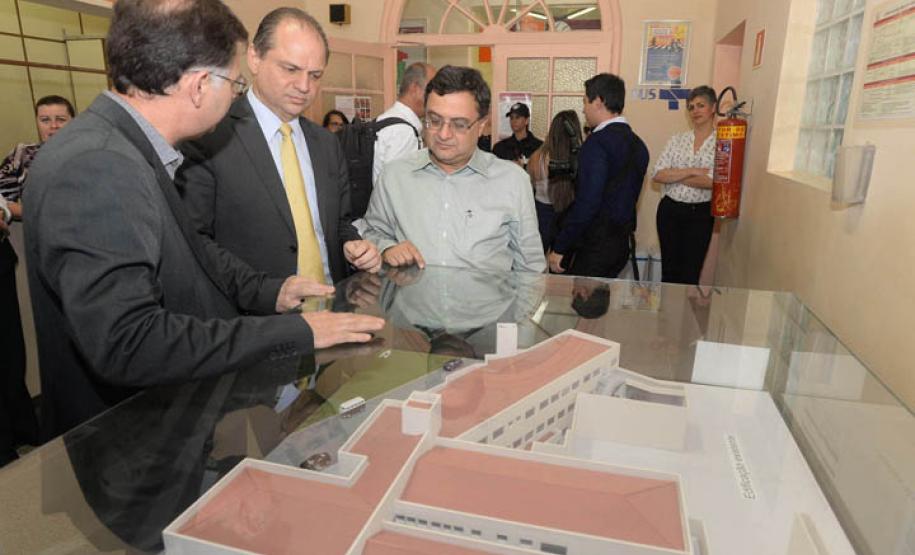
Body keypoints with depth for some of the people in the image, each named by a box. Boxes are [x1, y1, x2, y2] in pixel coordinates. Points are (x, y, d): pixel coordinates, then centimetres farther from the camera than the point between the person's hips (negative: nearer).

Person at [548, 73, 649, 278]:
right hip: (622, 242, 9)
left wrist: (559, 248, -17)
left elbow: (587, 203, -22)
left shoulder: (597, 142, -16)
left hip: (594, 244, -9)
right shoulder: (638, 144, 10)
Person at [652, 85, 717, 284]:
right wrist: (692, 171, -14)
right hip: (669, 210, 3)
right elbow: (657, 174, -5)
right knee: (669, 271, 13)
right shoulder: (677, 139, 6)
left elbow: (712, 181, -16)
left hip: (700, 214, -3)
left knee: (689, 275, 4)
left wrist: (674, 175, -9)